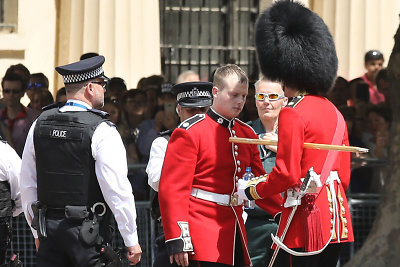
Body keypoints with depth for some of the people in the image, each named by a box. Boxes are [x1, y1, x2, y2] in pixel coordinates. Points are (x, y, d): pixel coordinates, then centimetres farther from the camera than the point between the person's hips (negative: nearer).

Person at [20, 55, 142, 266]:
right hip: (88, 232, -5)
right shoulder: (101, 131, -11)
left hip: (48, 226, 5)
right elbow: (117, 189, -13)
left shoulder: (40, 124, 7)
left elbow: (28, 185, 13)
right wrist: (131, 240, -6)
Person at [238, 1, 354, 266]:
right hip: (335, 216, 9)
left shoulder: (292, 114, -12)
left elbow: (286, 174, -16)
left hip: (305, 220, -9)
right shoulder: (334, 112, 14)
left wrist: (252, 191, -2)